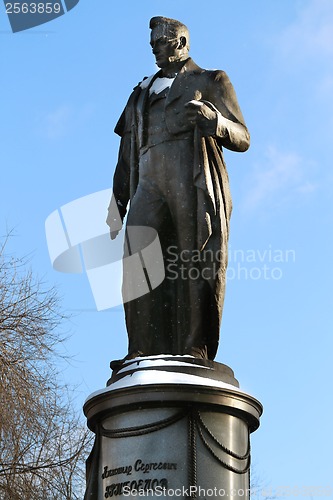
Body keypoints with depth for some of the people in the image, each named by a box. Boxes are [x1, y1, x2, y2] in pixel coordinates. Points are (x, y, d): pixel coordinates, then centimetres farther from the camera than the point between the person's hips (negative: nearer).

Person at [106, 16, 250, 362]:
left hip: (195, 183, -3)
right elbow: (127, 154, 29)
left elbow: (242, 139, 9)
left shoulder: (211, 82, 20)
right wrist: (117, 201, 16)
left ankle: (194, 353, -21)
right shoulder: (141, 94, 33)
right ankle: (146, 353, -27)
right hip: (150, 184, 3)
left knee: (196, 268, -15)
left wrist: (213, 118, -12)